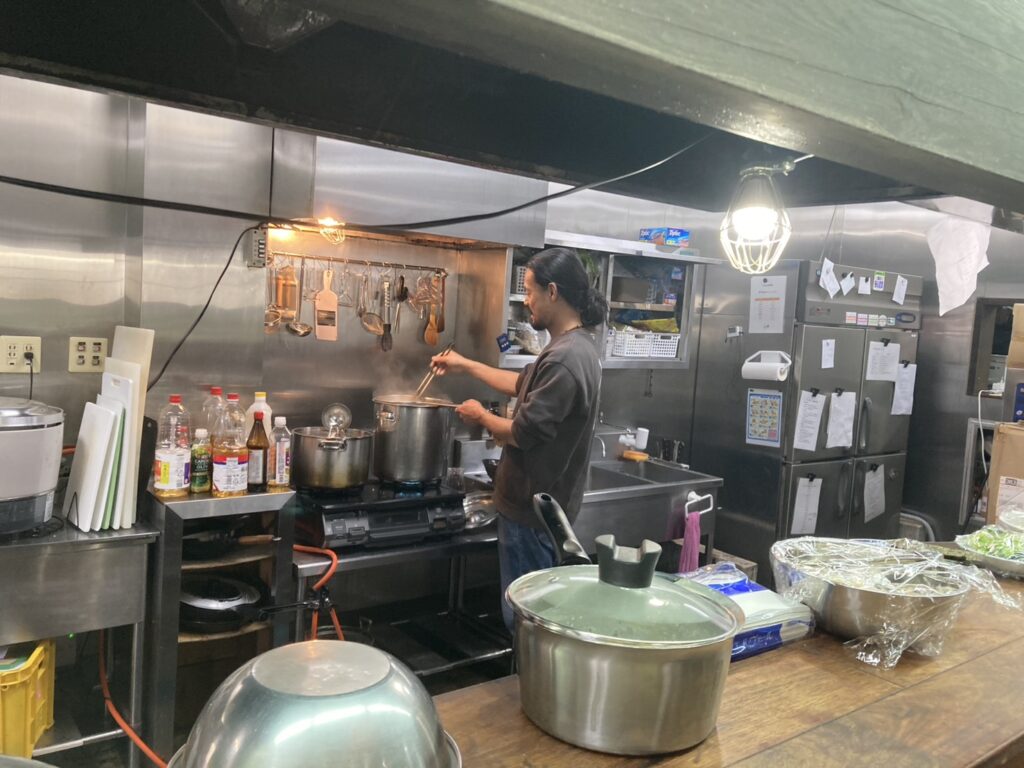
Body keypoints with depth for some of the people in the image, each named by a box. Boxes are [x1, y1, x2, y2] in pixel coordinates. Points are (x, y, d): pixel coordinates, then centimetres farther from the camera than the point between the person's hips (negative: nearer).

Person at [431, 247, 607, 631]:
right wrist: (466, 365, 25)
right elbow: (525, 386, 23)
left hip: (533, 509, -10)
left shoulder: (565, 360, -26)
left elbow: (521, 433, -23)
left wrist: (480, 415, -4)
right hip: (544, 502, 10)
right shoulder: (574, 346, 9)